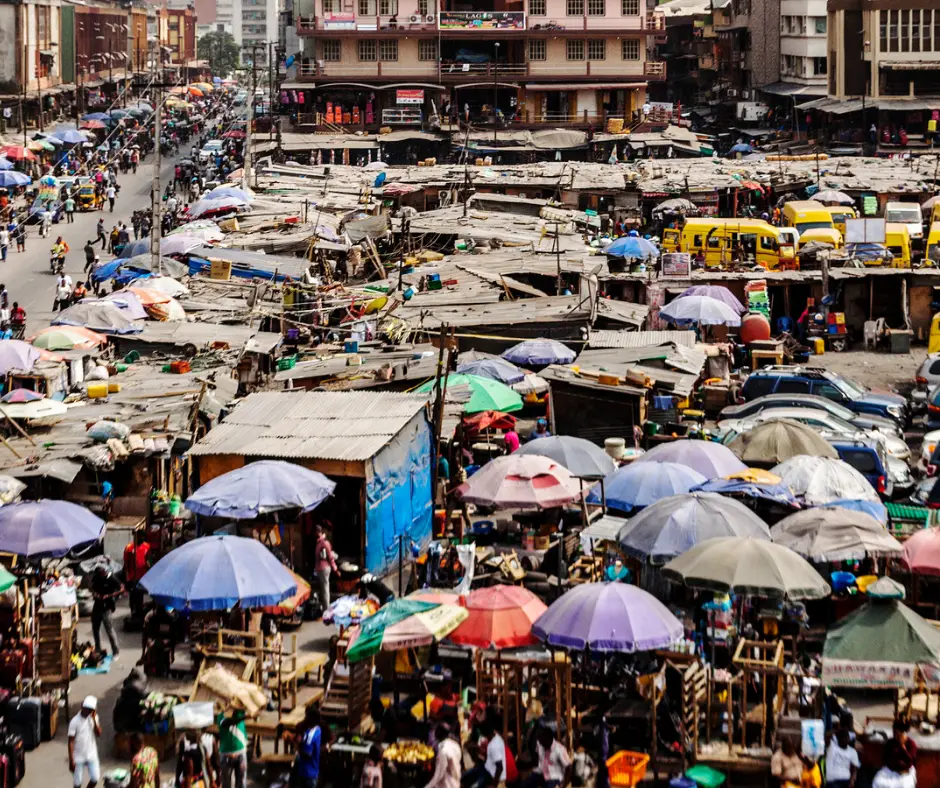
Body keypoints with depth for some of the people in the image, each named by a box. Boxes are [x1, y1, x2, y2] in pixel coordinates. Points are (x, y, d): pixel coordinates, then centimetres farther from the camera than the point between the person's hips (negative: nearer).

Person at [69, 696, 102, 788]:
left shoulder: (93, 717, -2)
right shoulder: (75, 721, -16)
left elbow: (98, 734, -12)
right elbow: (71, 742, -13)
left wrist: (94, 719, -20)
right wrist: (71, 761, -15)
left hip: (92, 755, 3)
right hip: (78, 757, -3)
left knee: (95, 778, 1)